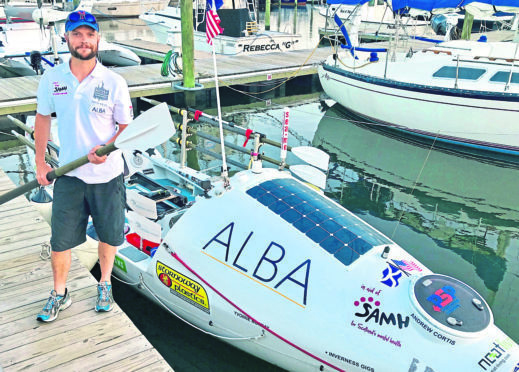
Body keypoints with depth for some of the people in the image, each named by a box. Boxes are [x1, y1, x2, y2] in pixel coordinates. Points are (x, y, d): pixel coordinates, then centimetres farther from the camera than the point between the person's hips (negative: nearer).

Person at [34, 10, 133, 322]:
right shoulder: (51, 79, -2)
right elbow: (43, 118, 11)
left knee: (109, 235, 13)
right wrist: (40, 162, 8)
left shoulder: (114, 82, -9)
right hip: (68, 176, 1)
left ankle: (105, 284, 38)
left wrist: (106, 149, -21)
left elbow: (127, 126, -3)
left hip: (107, 176, -1)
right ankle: (60, 294, 29)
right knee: (60, 240, 6)